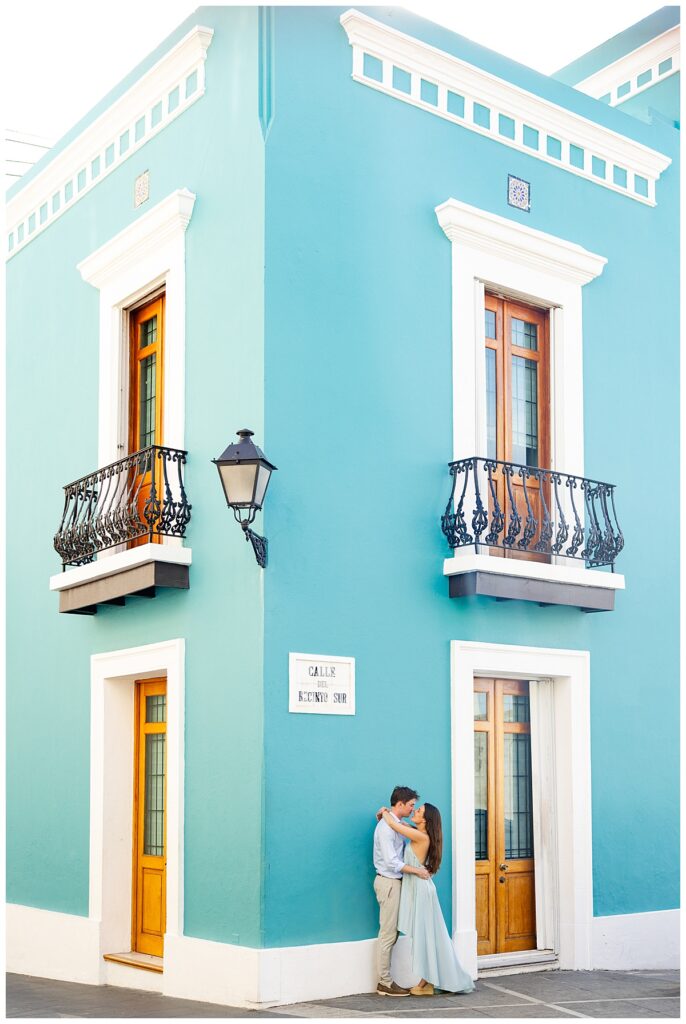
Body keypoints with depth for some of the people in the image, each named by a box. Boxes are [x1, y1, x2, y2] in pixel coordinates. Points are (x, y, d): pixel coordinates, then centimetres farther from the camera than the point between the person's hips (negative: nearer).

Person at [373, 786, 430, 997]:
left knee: (391, 934, 11)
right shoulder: (386, 827, -18)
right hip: (388, 882, -10)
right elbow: (391, 862, -23)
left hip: (394, 882, 10)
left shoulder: (397, 825, 13)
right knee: (388, 934, -5)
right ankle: (385, 983, 0)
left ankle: (385, 980, 15)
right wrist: (416, 870, -18)